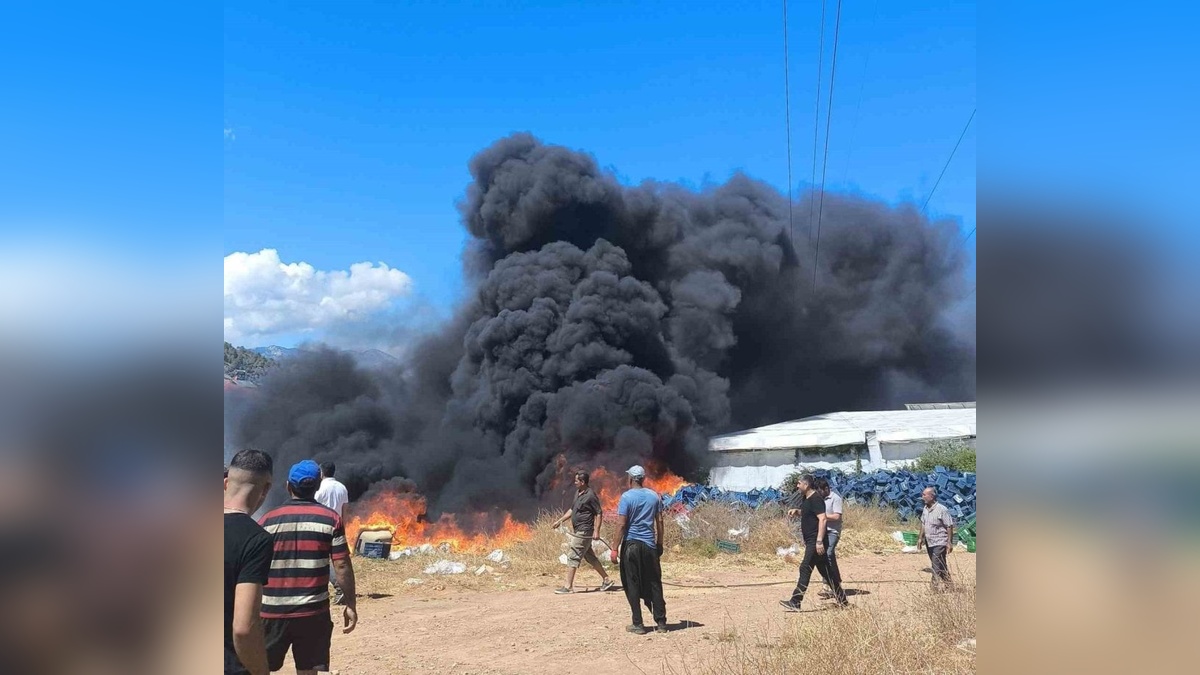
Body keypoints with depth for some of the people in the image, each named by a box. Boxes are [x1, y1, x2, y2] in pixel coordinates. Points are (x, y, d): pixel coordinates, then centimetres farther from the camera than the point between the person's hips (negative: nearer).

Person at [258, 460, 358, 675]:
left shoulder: (268, 520, 0)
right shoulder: (331, 519, -3)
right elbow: (342, 565, -5)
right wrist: (350, 605, 3)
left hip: (272, 611, 1)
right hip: (313, 611, 0)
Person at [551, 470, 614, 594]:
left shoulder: (590, 495, -16)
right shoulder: (578, 493, 11)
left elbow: (599, 513, -15)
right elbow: (572, 509, 22)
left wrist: (596, 531, -19)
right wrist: (560, 520, 19)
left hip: (584, 532, -9)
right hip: (578, 531, 9)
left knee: (573, 557, -7)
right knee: (590, 557, 15)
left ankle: (568, 587, -2)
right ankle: (606, 580, 24)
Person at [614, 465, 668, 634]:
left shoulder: (627, 497, -9)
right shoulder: (654, 496, 5)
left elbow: (621, 524, -12)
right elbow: (659, 522, 8)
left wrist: (616, 548, -8)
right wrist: (660, 543, 17)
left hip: (631, 545, -4)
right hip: (650, 545, 4)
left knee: (632, 585, 3)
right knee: (654, 584, 10)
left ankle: (638, 624, 4)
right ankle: (661, 622, 11)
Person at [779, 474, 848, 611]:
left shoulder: (816, 499, -16)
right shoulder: (806, 499, 14)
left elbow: (822, 519, -23)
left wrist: (819, 541, -28)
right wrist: (796, 512, 10)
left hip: (815, 541, -10)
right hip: (811, 541, 10)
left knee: (805, 569, -9)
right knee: (825, 570, 14)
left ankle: (795, 603, -8)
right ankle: (842, 600, 22)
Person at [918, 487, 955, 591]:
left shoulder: (942, 510, -18)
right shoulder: (925, 509, 4)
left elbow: (949, 526, -15)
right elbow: (923, 524, 16)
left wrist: (949, 543, -16)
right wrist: (921, 538, 14)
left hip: (939, 543, -8)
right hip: (929, 542, 8)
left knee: (936, 567, -10)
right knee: (941, 566, 16)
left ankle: (934, 588, -4)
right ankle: (948, 586, 25)